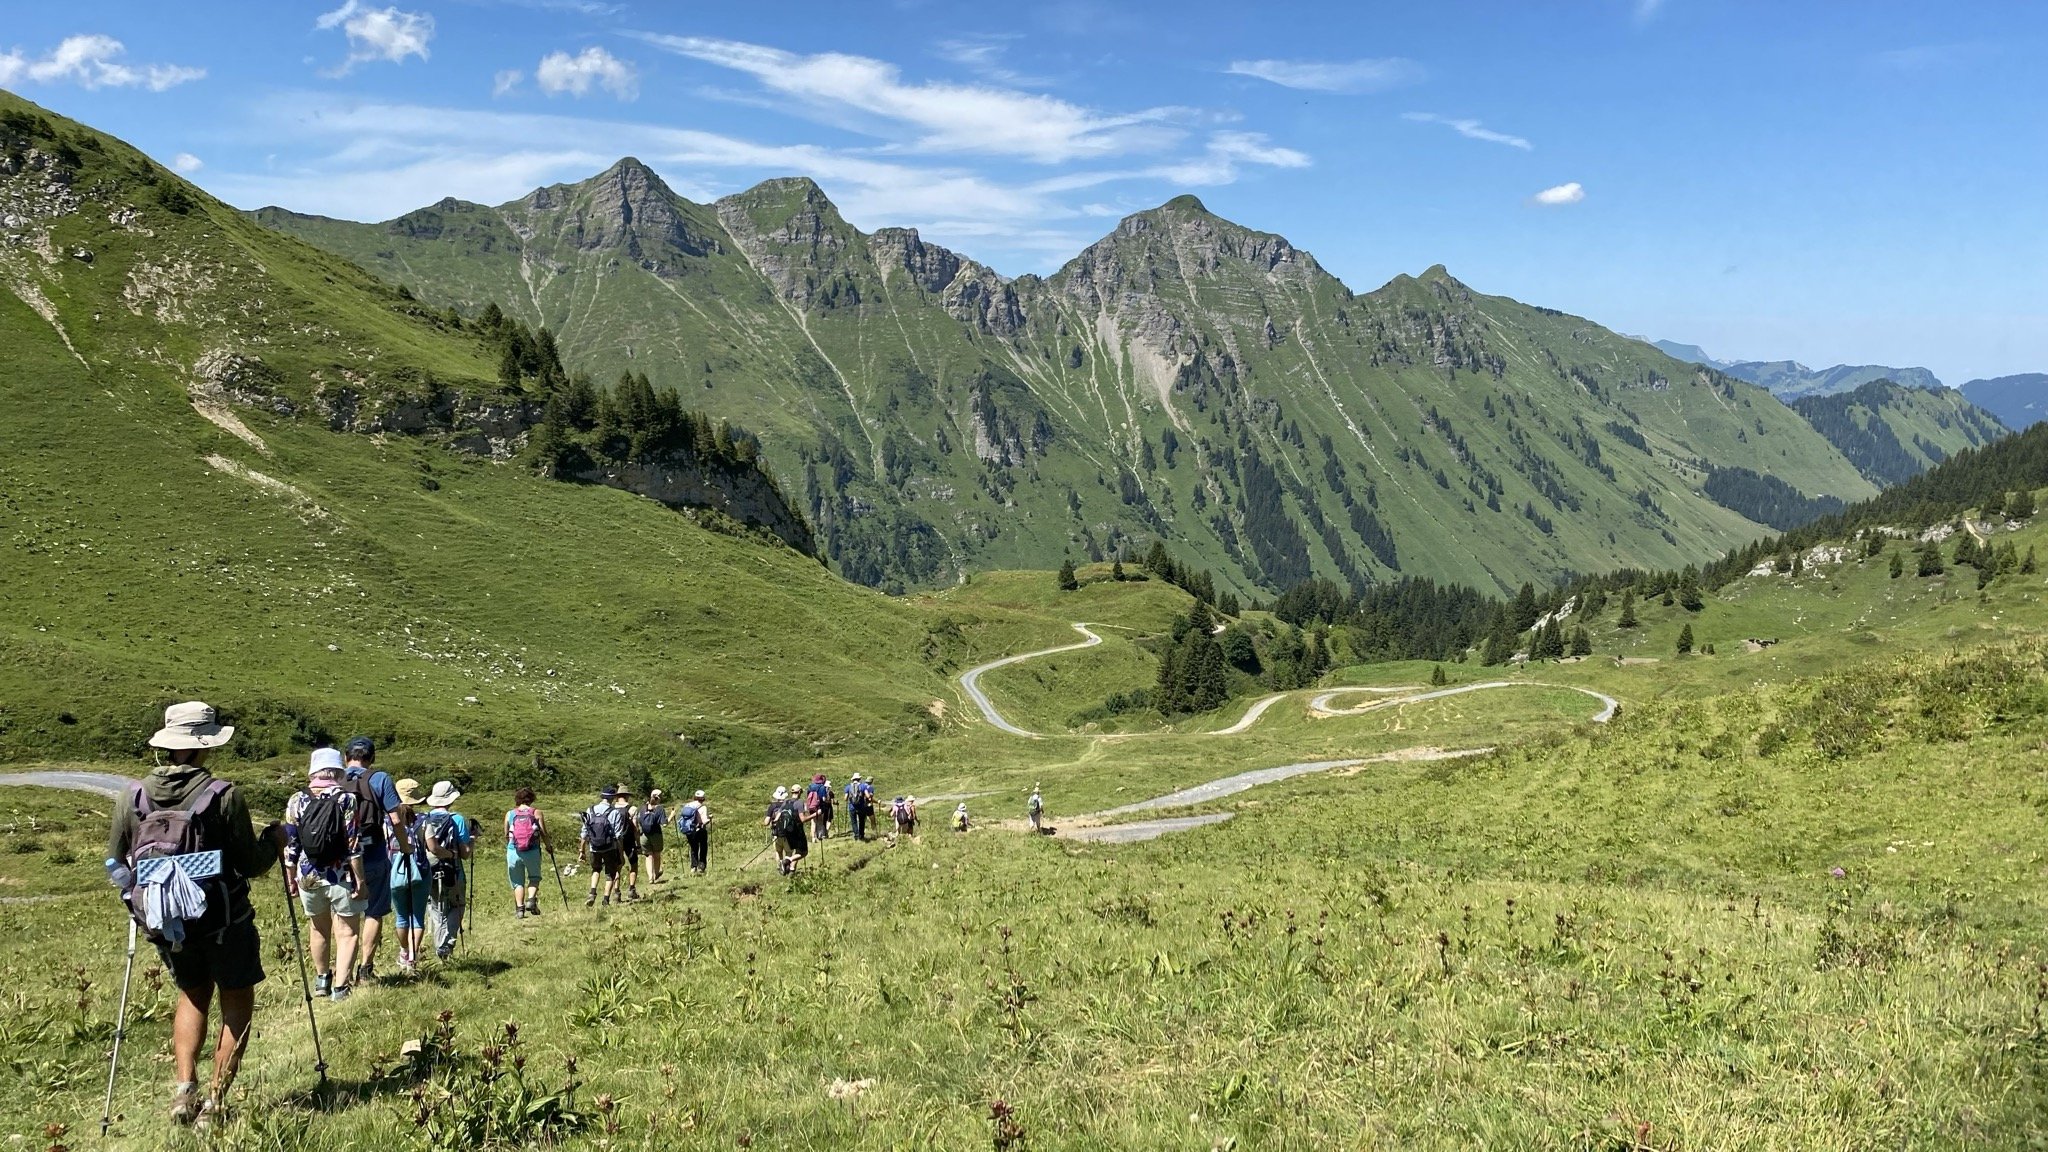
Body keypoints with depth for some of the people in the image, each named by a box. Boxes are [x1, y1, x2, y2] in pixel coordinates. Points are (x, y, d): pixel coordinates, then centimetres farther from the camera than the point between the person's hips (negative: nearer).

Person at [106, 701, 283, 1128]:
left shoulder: (135, 795, -4)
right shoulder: (223, 796, -16)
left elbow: (114, 862, 7)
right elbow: (251, 865, -11)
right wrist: (276, 838, 9)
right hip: (221, 919, -4)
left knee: (193, 994, 24)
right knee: (237, 999, 13)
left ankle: (183, 1089, 10)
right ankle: (215, 1099, 8)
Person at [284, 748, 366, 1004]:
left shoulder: (296, 800, 1)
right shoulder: (346, 799, -9)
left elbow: (290, 844, 3)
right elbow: (354, 845, -12)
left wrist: (291, 878, 13)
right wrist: (360, 881, -7)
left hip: (308, 876, 4)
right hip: (341, 877, -4)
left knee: (318, 928, 22)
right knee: (347, 932, 4)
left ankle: (322, 979, 37)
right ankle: (340, 987, -4)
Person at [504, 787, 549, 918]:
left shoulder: (509, 814, 4)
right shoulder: (536, 813, -1)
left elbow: (506, 835, 11)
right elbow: (544, 833, -2)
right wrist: (549, 845, 17)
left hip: (513, 852, 1)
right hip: (532, 852, -1)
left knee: (518, 882, 12)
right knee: (534, 878, 18)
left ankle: (519, 908, 2)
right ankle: (531, 900, -3)